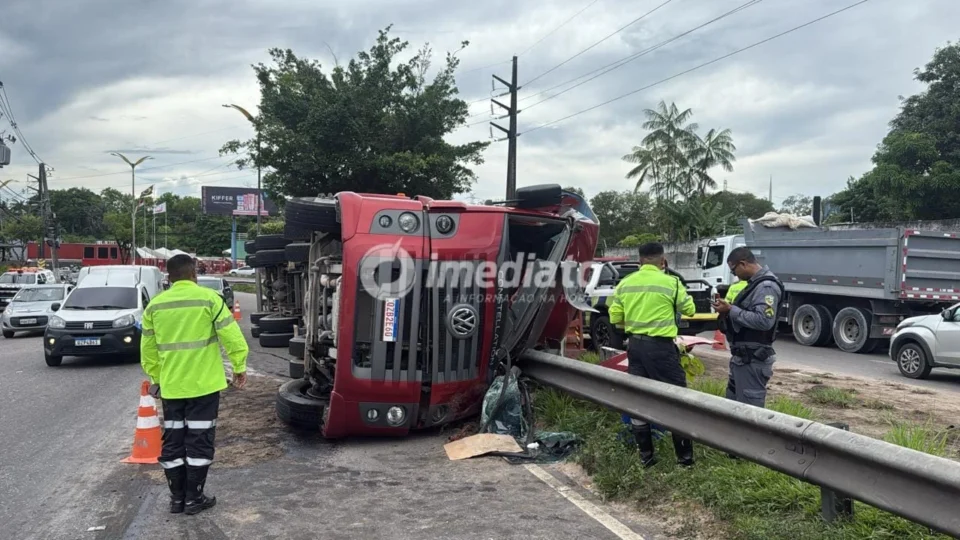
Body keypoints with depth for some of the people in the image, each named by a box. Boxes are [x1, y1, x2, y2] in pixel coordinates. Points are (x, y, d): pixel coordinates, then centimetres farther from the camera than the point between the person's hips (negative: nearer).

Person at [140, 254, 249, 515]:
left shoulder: (155, 305, 5)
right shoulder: (209, 298, -8)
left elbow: (147, 349, 12)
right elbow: (232, 336, -11)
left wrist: (156, 378, 23)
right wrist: (239, 367, 0)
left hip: (171, 386, 4)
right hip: (203, 383, -4)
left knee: (173, 441, 12)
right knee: (199, 440, 4)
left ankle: (177, 498, 19)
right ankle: (194, 498, 9)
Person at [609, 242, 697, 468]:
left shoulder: (625, 284, 4)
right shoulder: (671, 282, -8)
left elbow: (615, 318, 7)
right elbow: (689, 309, 5)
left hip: (635, 344, 5)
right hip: (660, 345, -4)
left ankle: (645, 455, 18)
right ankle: (685, 456, 10)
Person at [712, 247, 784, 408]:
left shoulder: (766, 286, -17)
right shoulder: (755, 283, 15)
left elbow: (764, 321, -29)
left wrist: (731, 310, -21)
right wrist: (728, 310, 3)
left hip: (753, 359, -10)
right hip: (742, 357, 10)